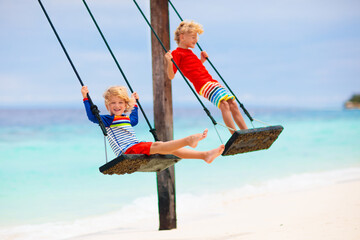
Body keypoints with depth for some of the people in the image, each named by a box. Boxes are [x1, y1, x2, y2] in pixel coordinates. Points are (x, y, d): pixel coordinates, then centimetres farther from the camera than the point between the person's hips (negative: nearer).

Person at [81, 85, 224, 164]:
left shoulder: (127, 118, 26)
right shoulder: (109, 120, 2)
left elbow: (134, 120, 48)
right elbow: (92, 116, -13)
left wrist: (134, 103, 52)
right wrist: (86, 98, -13)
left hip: (138, 146, 8)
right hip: (127, 151, -8)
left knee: (169, 149, -8)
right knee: (158, 146, -29)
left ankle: (204, 155, -20)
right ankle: (188, 140, -51)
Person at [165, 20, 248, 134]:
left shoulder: (189, 52, 25)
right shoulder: (177, 54, -2)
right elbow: (171, 75, -8)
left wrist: (202, 59, 30)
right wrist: (168, 62, -23)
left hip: (212, 82, 9)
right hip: (203, 85, -9)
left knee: (233, 103, 1)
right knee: (223, 104, -25)